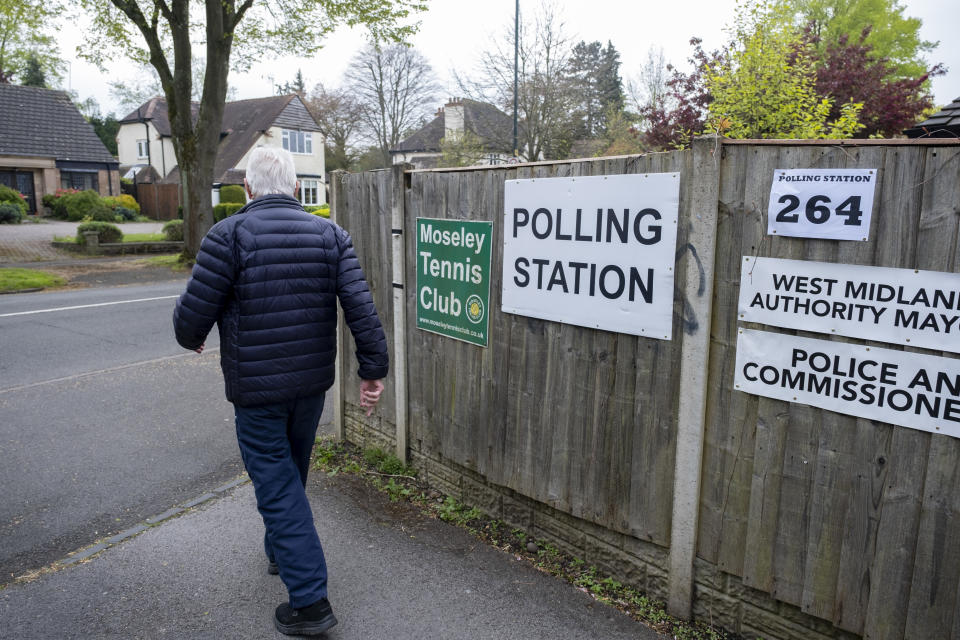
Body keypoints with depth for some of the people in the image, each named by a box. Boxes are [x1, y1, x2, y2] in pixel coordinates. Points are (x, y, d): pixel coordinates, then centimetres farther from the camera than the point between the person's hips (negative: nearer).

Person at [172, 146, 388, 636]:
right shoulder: (330, 235, -1)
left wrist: (191, 338, 12)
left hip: (256, 389, -5)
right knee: (292, 471, 24)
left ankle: (310, 600, 7)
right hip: (312, 382, 5)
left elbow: (194, 312, -11)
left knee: (277, 485, 4)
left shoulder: (229, 235, -12)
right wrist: (373, 369, -5)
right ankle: (280, 552, 46)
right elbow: (361, 307, -9)